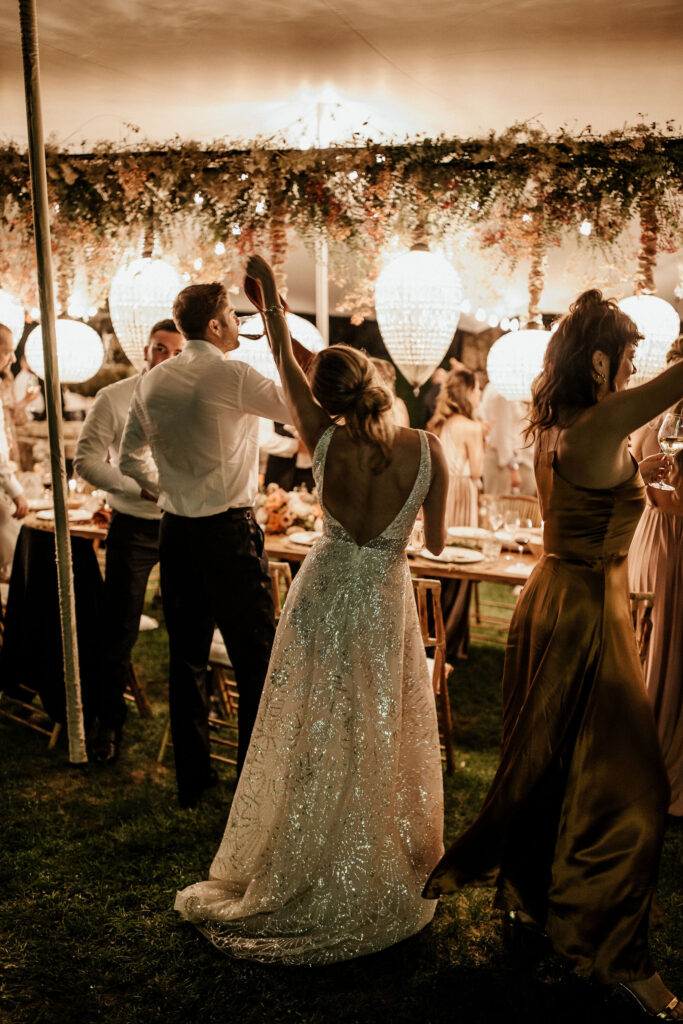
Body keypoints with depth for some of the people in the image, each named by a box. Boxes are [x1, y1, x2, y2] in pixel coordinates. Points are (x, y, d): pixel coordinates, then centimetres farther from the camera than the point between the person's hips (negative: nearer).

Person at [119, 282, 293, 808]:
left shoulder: (152, 382, 8)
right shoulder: (231, 375, -12)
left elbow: (130, 459, 14)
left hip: (176, 530, 6)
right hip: (229, 529, -6)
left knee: (187, 656, 13)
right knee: (256, 658, 4)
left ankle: (192, 779, 24)